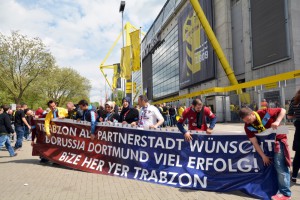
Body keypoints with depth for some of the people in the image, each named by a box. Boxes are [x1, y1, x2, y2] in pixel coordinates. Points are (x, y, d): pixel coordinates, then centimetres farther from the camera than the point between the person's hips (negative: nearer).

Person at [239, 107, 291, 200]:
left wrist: (277, 121, -30)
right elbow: (254, 142, -14)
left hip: (278, 139, -4)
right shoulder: (248, 127, -15)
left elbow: (282, 110, -15)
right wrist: (263, 156, -13)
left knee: (280, 166, -7)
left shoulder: (265, 113, -24)